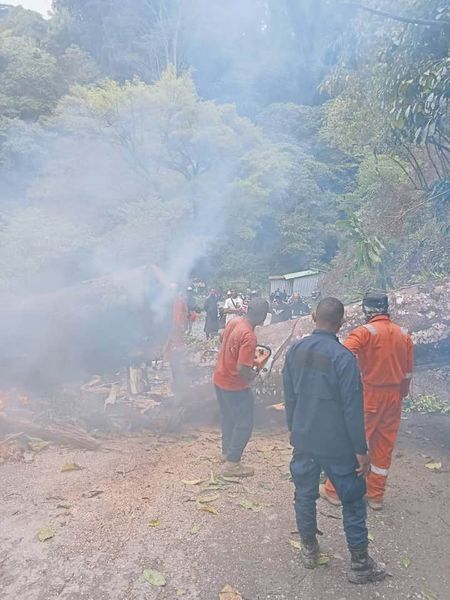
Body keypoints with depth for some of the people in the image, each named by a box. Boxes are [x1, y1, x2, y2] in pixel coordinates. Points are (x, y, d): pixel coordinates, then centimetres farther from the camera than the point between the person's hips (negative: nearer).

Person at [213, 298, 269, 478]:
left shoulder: (233, 322, -1)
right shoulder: (249, 336, -28)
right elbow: (242, 369, -31)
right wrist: (254, 374, -10)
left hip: (220, 379, 9)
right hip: (235, 386, -9)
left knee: (228, 419, 24)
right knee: (244, 424, 5)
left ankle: (226, 451, 40)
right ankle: (232, 464, 12)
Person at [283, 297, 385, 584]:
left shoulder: (295, 351, -3)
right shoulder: (343, 357, -21)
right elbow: (352, 408, -19)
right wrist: (362, 450, -9)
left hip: (303, 440, 5)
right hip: (337, 445, -5)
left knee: (305, 495, 19)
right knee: (353, 502, 13)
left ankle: (310, 550, 36)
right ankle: (360, 564, 25)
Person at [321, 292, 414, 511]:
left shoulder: (365, 332, -14)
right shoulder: (404, 334, 4)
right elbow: (408, 373, 9)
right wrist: (401, 395, 19)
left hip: (368, 395, -5)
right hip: (393, 397, 5)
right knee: (384, 447, 14)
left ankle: (334, 490, 17)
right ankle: (376, 495, 25)